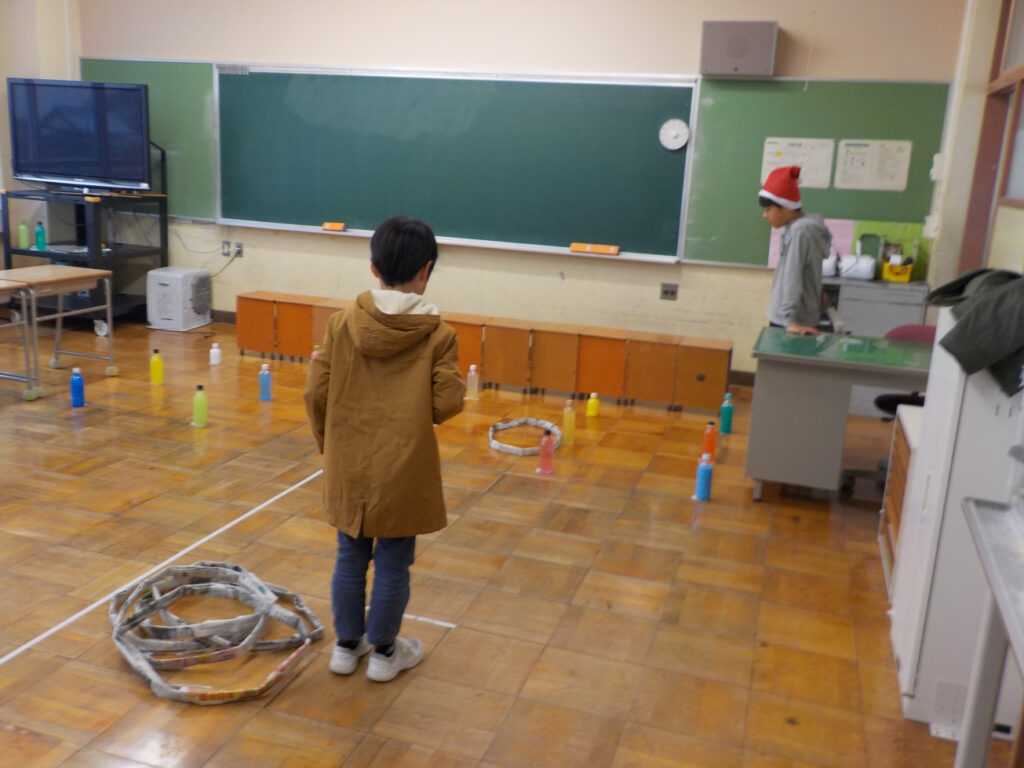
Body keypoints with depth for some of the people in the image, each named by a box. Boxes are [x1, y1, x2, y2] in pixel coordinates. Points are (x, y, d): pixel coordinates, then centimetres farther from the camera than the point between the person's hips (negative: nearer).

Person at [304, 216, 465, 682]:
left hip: (349, 467, 3)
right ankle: (384, 653, 27)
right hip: (404, 471, -3)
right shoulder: (437, 334, -12)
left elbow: (316, 392, -4)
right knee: (393, 565, 12)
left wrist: (328, 443, 11)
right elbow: (447, 404, -13)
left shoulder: (344, 323, -5)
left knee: (350, 558, 17)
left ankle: (346, 645, 32)